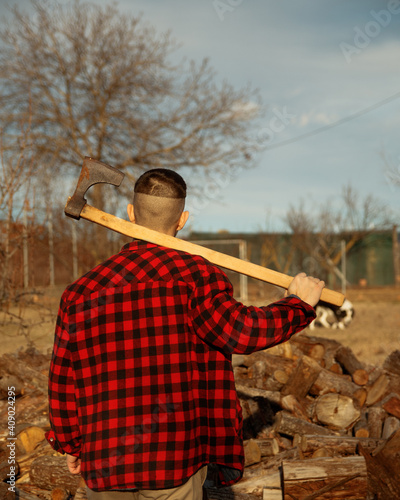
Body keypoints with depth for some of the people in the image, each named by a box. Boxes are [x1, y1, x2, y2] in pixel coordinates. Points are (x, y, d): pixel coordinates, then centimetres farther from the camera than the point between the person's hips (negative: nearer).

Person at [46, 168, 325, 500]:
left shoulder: (81, 290, 4)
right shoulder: (193, 274, -9)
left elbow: (63, 379, 8)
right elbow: (238, 329, -21)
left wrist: (70, 445, 21)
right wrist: (299, 305, -3)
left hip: (103, 463, 4)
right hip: (174, 459, -3)